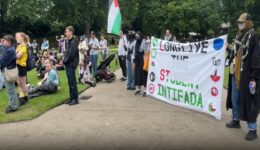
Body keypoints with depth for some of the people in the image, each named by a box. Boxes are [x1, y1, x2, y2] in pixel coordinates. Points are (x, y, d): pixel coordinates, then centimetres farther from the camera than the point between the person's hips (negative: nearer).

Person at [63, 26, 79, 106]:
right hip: (68, 64, 9)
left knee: (72, 82, -5)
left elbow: (71, 54, -20)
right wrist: (64, 60, 6)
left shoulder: (73, 42, -13)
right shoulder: (68, 41, 15)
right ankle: (72, 98, 20)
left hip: (71, 64, -9)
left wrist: (65, 60, -10)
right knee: (70, 82, 12)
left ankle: (75, 99, 2)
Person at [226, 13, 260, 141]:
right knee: (235, 99, 16)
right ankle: (236, 120, 34)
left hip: (247, 76, -8)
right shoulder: (238, 36, 12)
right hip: (236, 74, 8)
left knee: (248, 101, -2)